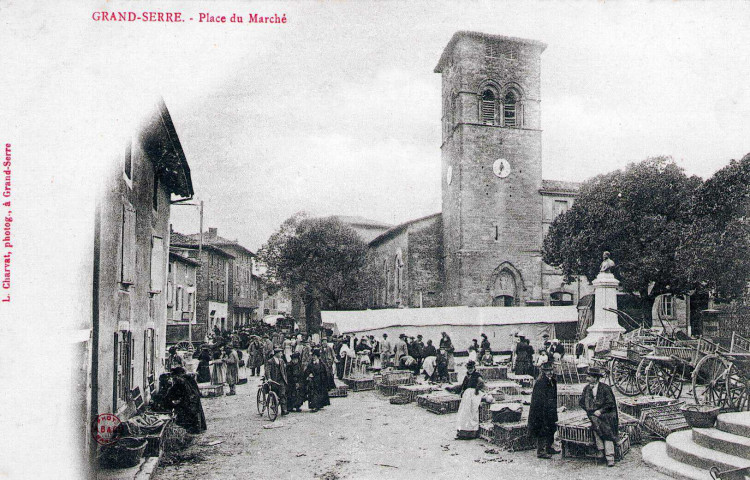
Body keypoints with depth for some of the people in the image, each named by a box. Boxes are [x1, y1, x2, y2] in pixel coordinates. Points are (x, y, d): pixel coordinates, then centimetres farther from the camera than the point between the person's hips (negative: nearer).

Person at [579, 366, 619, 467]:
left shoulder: (605, 388, -5)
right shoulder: (587, 388, 8)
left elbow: (611, 404, -5)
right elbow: (581, 402, 16)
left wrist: (600, 411, -13)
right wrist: (590, 411, 3)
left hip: (605, 414, -3)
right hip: (592, 414, 3)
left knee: (607, 429, -24)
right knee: (595, 422, -28)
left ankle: (610, 457, -23)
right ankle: (601, 450, -23)